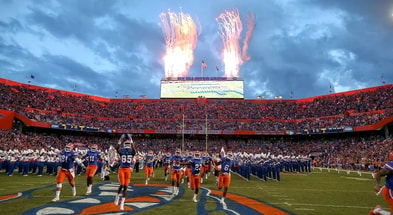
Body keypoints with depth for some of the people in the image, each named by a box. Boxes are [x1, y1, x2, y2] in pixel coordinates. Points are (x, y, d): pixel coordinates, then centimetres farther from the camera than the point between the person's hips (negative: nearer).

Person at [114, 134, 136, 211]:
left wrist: (131, 141, -30)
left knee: (125, 187, 2)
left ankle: (122, 203, 11)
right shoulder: (121, 151, -1)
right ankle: (117, 196, 22)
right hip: (121, 169, -1)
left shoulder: (132, 151, 0)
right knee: (122, 185, -11)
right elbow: (117, 149, -24)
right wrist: (120, 141, -32)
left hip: (128, 170, 1)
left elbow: (134, 149, -25)